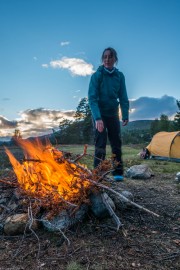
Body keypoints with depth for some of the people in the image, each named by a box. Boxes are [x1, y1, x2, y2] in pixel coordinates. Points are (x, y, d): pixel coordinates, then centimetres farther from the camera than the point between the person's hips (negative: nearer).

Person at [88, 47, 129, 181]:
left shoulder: (120, 76, 0)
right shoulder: (97, 75, -11)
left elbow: (123, 98, 2)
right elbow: (92, 98, -19)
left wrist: (125, 115, -8)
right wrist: (97, 117, -30)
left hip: (113, 113, 4)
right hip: (100, 114, -4)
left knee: (116, 142, 6)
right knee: (100, 144, -6)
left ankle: (118, 172, 18)